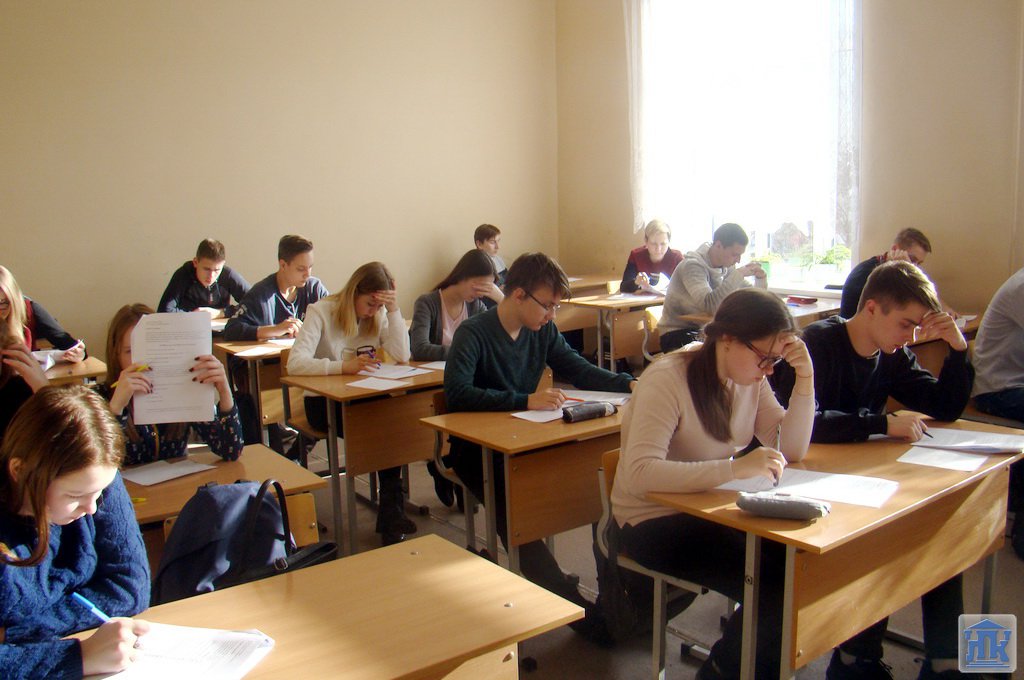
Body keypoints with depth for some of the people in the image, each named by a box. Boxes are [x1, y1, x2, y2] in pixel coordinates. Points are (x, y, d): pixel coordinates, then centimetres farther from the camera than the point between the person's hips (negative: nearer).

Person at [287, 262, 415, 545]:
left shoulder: (379, 315, 5)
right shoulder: (321, 312, -11)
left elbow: (402, 356, -7)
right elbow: (295, 363, -25)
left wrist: (394, 311, -14)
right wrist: (344, 366, -37)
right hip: (324, 402, -4)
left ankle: (391, 511, -13)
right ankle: (391, 509, -12)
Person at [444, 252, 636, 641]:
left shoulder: (543, 331, 4)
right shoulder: (473, 333, -15)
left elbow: (578, 370, 12)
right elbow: (456, 393, -29)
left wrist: (628, 384, -6)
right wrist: (526, 400, -37)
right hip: (476, 447, -5)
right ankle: (573, 604, -26)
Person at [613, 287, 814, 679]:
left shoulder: (750, 378, 2)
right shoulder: (668, 380, -22)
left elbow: (790, 449, 0)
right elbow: (639, 474, -33)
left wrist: (805, 379, -11)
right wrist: (735, 468, -40)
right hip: (653, 520, -7)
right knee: (772, 584, -22)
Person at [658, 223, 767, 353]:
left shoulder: (727, 266, 4)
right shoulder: (693, 265, -19)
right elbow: (710, 306, -35)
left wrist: (761, 278, -8)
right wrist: (739, 274, -31)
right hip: (677, 332, -7)